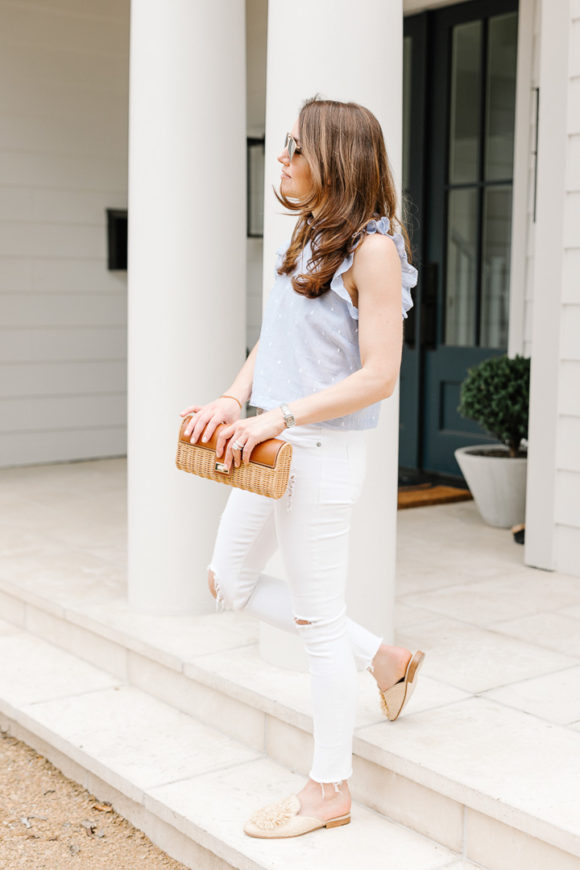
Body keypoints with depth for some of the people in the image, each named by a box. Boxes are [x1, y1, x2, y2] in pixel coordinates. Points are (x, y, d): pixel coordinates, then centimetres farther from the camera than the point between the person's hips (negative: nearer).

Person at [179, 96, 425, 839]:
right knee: (231, 583, 19)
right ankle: (383, 659, 29)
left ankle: (329, 789, 21)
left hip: (324, 451, -9)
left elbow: (378, 376, -19)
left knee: (318, 619, 2)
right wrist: (231, 401, -3)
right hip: (275, 447, 10)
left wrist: (277, 416, -23)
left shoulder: (373, 248, -15)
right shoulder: (307, 239, 12)